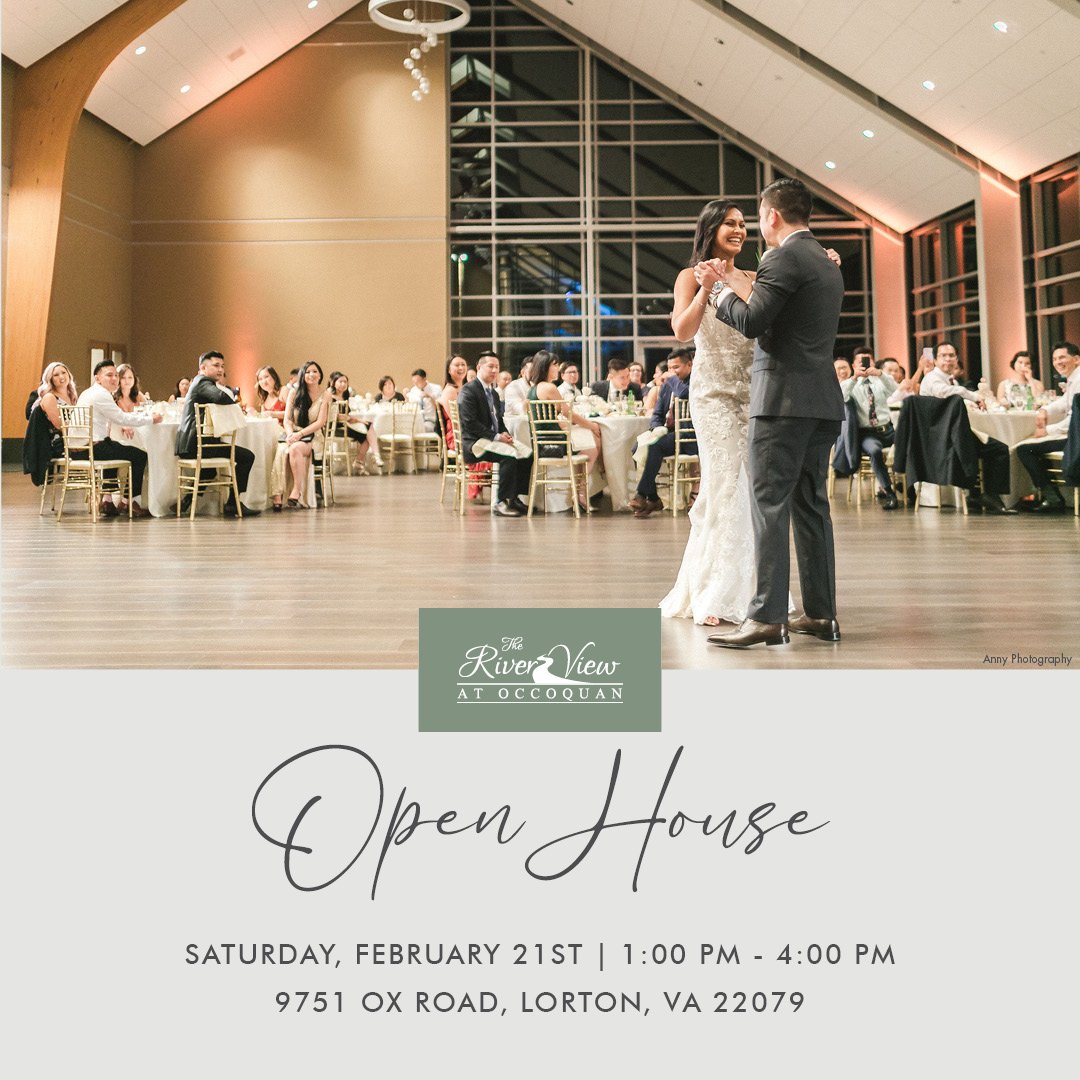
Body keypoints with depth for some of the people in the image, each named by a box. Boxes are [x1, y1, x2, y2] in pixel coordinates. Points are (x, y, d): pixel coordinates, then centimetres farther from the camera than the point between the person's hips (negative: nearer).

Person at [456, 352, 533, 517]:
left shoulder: (494, 393, 21)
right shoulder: (468, 391, -8)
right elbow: (470, 423, -16)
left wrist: (505, 433, 1)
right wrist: (496, 437, -19)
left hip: (494, 440, 9)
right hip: (474, 443, -8)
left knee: (526, 454, -12)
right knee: (509, 455, -31)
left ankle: (515, 497, -2)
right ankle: (502, 502, -24)